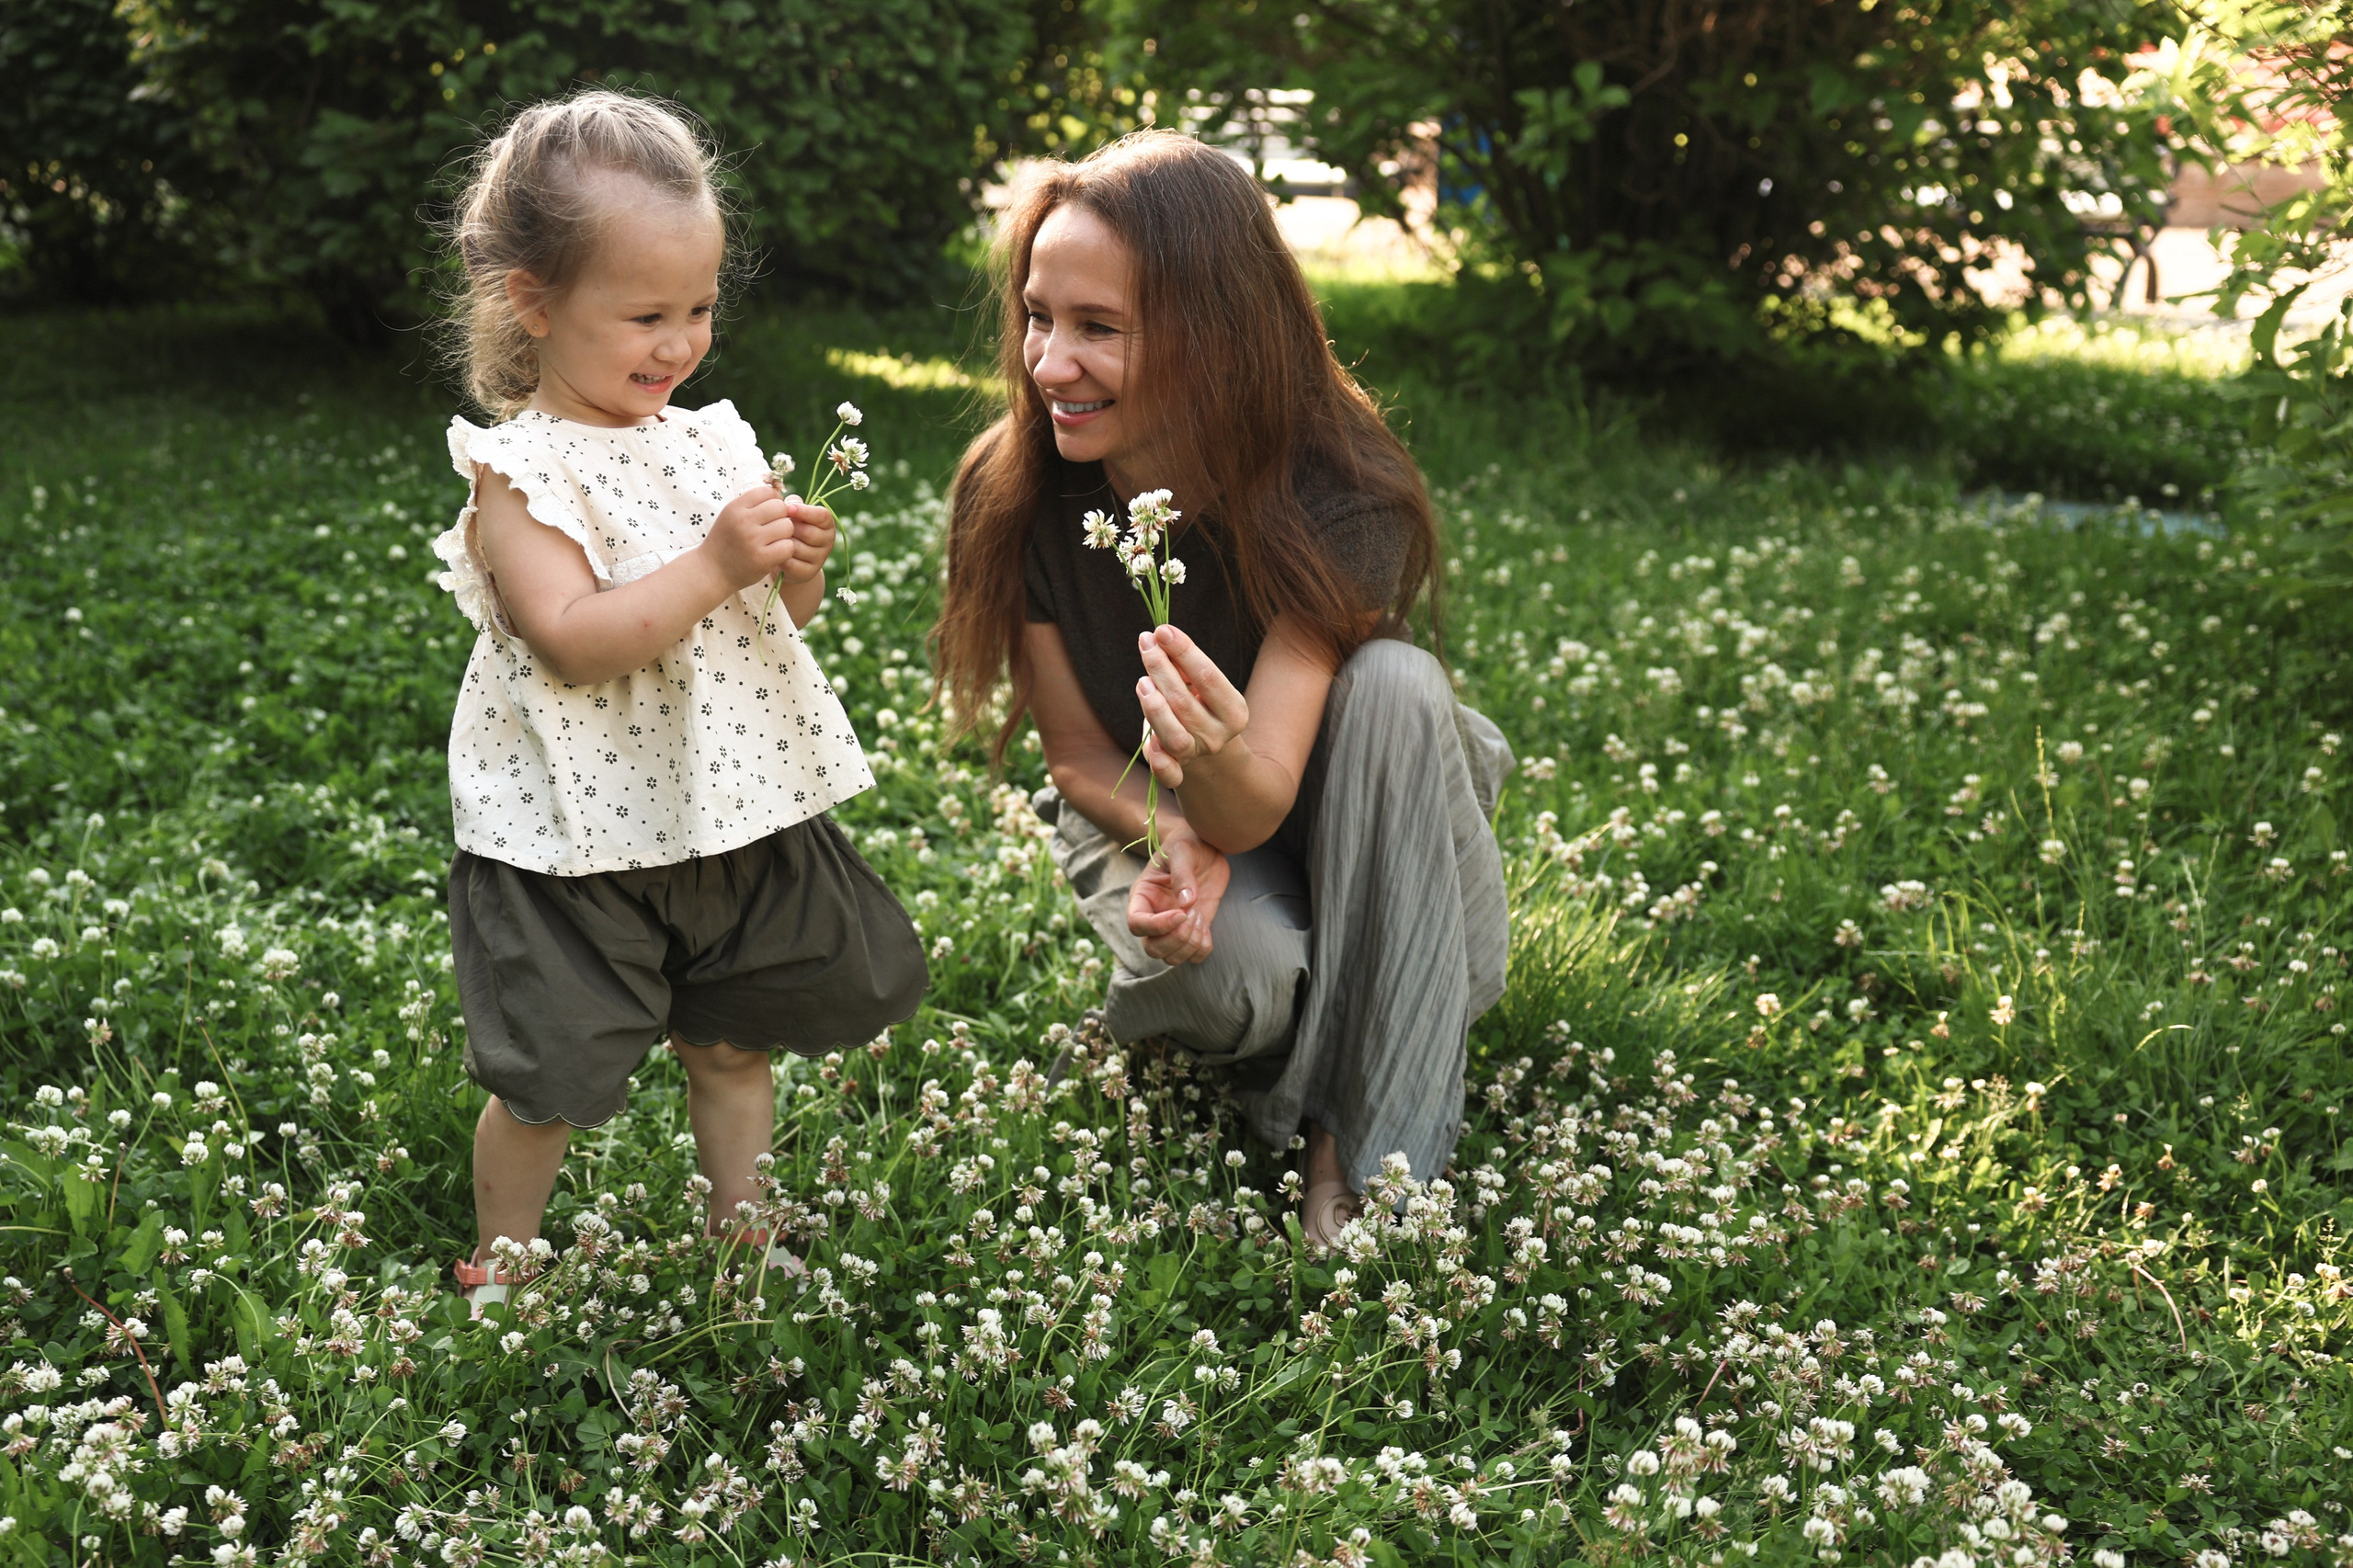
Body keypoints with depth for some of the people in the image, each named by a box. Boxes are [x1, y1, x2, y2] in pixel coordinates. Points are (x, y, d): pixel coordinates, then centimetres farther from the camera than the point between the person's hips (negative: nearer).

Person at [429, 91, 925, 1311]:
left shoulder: (708, 442, 5)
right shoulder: (521, 471, -14)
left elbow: (773, 617, 13)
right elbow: (573, 641, -25)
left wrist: (799, 564, -8)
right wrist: (714, 566, -28)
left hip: (732, 810, 6)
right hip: (579, 838, -6)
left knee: (736, 1043, 19)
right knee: (547, 1080, 6)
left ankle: (743, 1236, 38)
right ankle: (497, 1276, 28)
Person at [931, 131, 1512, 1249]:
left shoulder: (1340, 498, -28)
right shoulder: (1015, 499, -20)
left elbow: (1257, 807, -33)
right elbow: (1079, 757, -7)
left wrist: (1220, 757, -58)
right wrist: (1173, 842, -30)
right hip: (1152, 820, 0)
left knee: (1394, 684, -35)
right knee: (1234, 976, -36)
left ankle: (1360, 1138, -24)